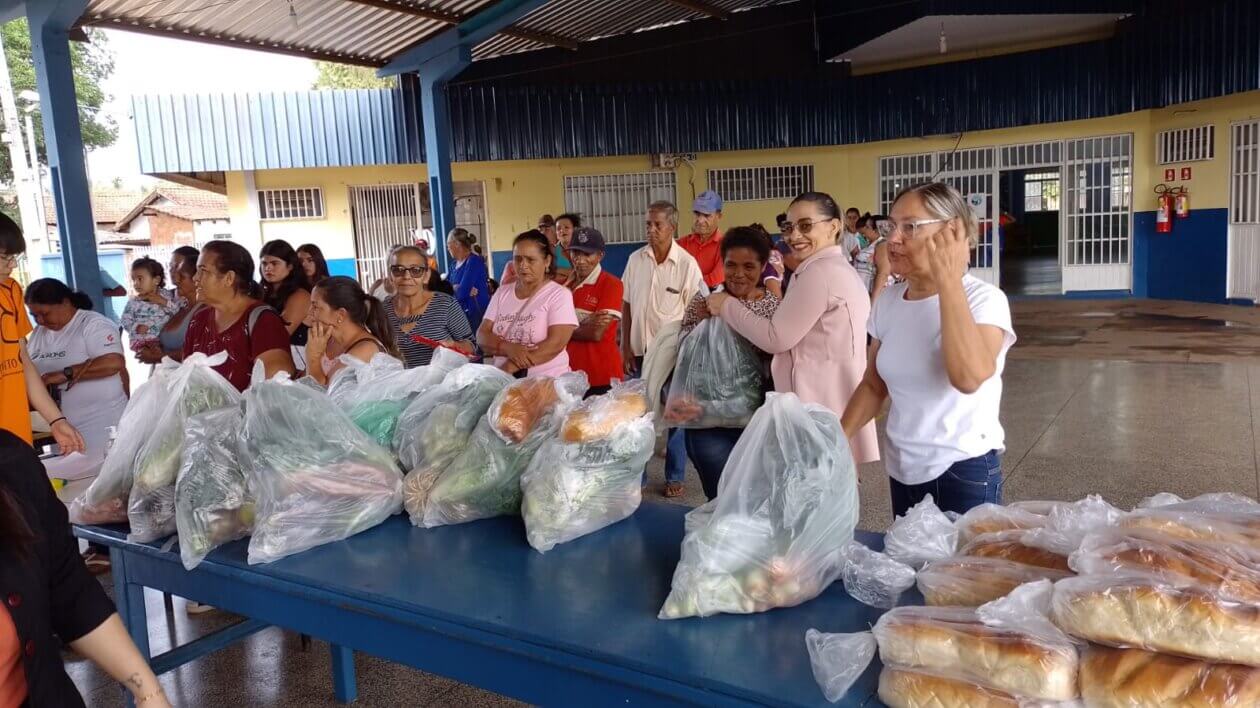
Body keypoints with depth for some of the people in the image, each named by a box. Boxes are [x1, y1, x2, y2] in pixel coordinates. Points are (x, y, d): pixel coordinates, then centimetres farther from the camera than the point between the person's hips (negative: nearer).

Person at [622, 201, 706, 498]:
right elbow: (626, 305, 7)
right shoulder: (635, 259, 1)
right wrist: (625, 347, 3)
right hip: (640, 350, 3)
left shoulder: (687, 264, -10)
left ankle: (674, 477, 22)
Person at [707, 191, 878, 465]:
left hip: (820, 404, -10)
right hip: (830, 399, 10)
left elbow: (776, 338, -16)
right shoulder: (839, 267, 18)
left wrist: (727, 306, -5)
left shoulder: (820, 271, -16)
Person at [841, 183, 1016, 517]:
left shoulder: (984, 299, -15)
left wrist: (948, 280, -30)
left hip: (964, 473, -6)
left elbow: (969, 377, -35)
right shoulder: (888, 300, 2)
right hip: (902, 470, 6)